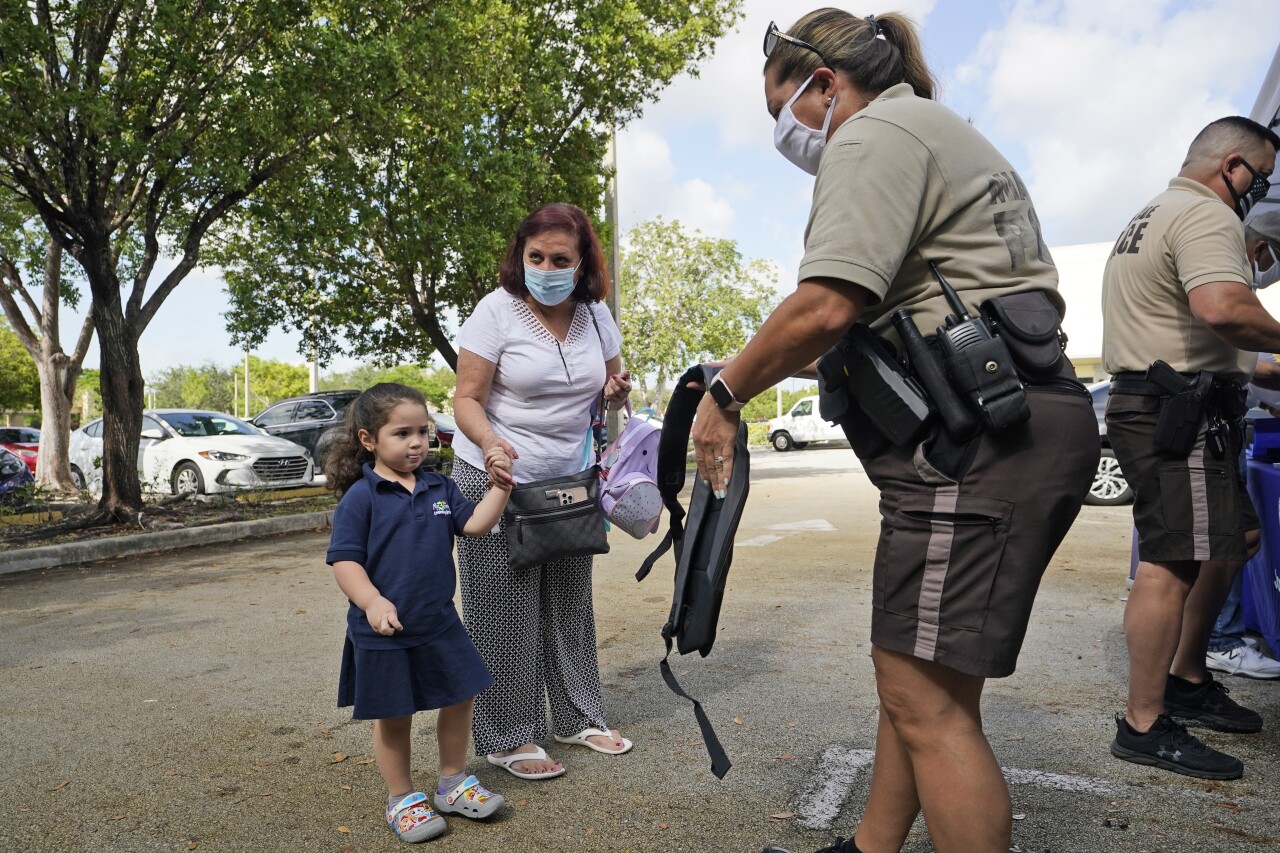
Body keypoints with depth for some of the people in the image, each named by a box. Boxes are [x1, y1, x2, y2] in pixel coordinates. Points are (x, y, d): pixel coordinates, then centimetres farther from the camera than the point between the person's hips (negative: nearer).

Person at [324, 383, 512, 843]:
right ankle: (401, 799, 30)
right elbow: (344, 560, -15)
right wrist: (372, 602, -29)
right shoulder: (360, 497, -12)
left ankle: (453, 785, 35)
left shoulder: (439, 488, 4)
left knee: (458, 699, 14)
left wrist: (499, 483, -14)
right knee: (393, 718, 9)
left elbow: (476, 523, -2)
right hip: (383, 632, -5)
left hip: (438, 623, 5)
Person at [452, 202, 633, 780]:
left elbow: (613, 383, 15)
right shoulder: (497, 310, -13)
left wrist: (618, 389, -9)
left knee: (570, 604, 14)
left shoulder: (595, 314, 2)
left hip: (568, 481, 5)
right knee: (505, 613, 1)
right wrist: (490, 440, -35)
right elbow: (466, 399, -15)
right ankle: (508, 738, 15)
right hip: (496, 479, -5)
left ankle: (578, 717, 28)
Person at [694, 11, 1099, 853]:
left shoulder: (875, 135, -5)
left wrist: (725, 392, -6)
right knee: (914, 675, 16)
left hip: (977, 437, -11)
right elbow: (1027, 291, 28)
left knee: (929, 703, -6)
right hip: (1024, 420, 11)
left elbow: (825, 308, -20)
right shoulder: (950, 134, 27)